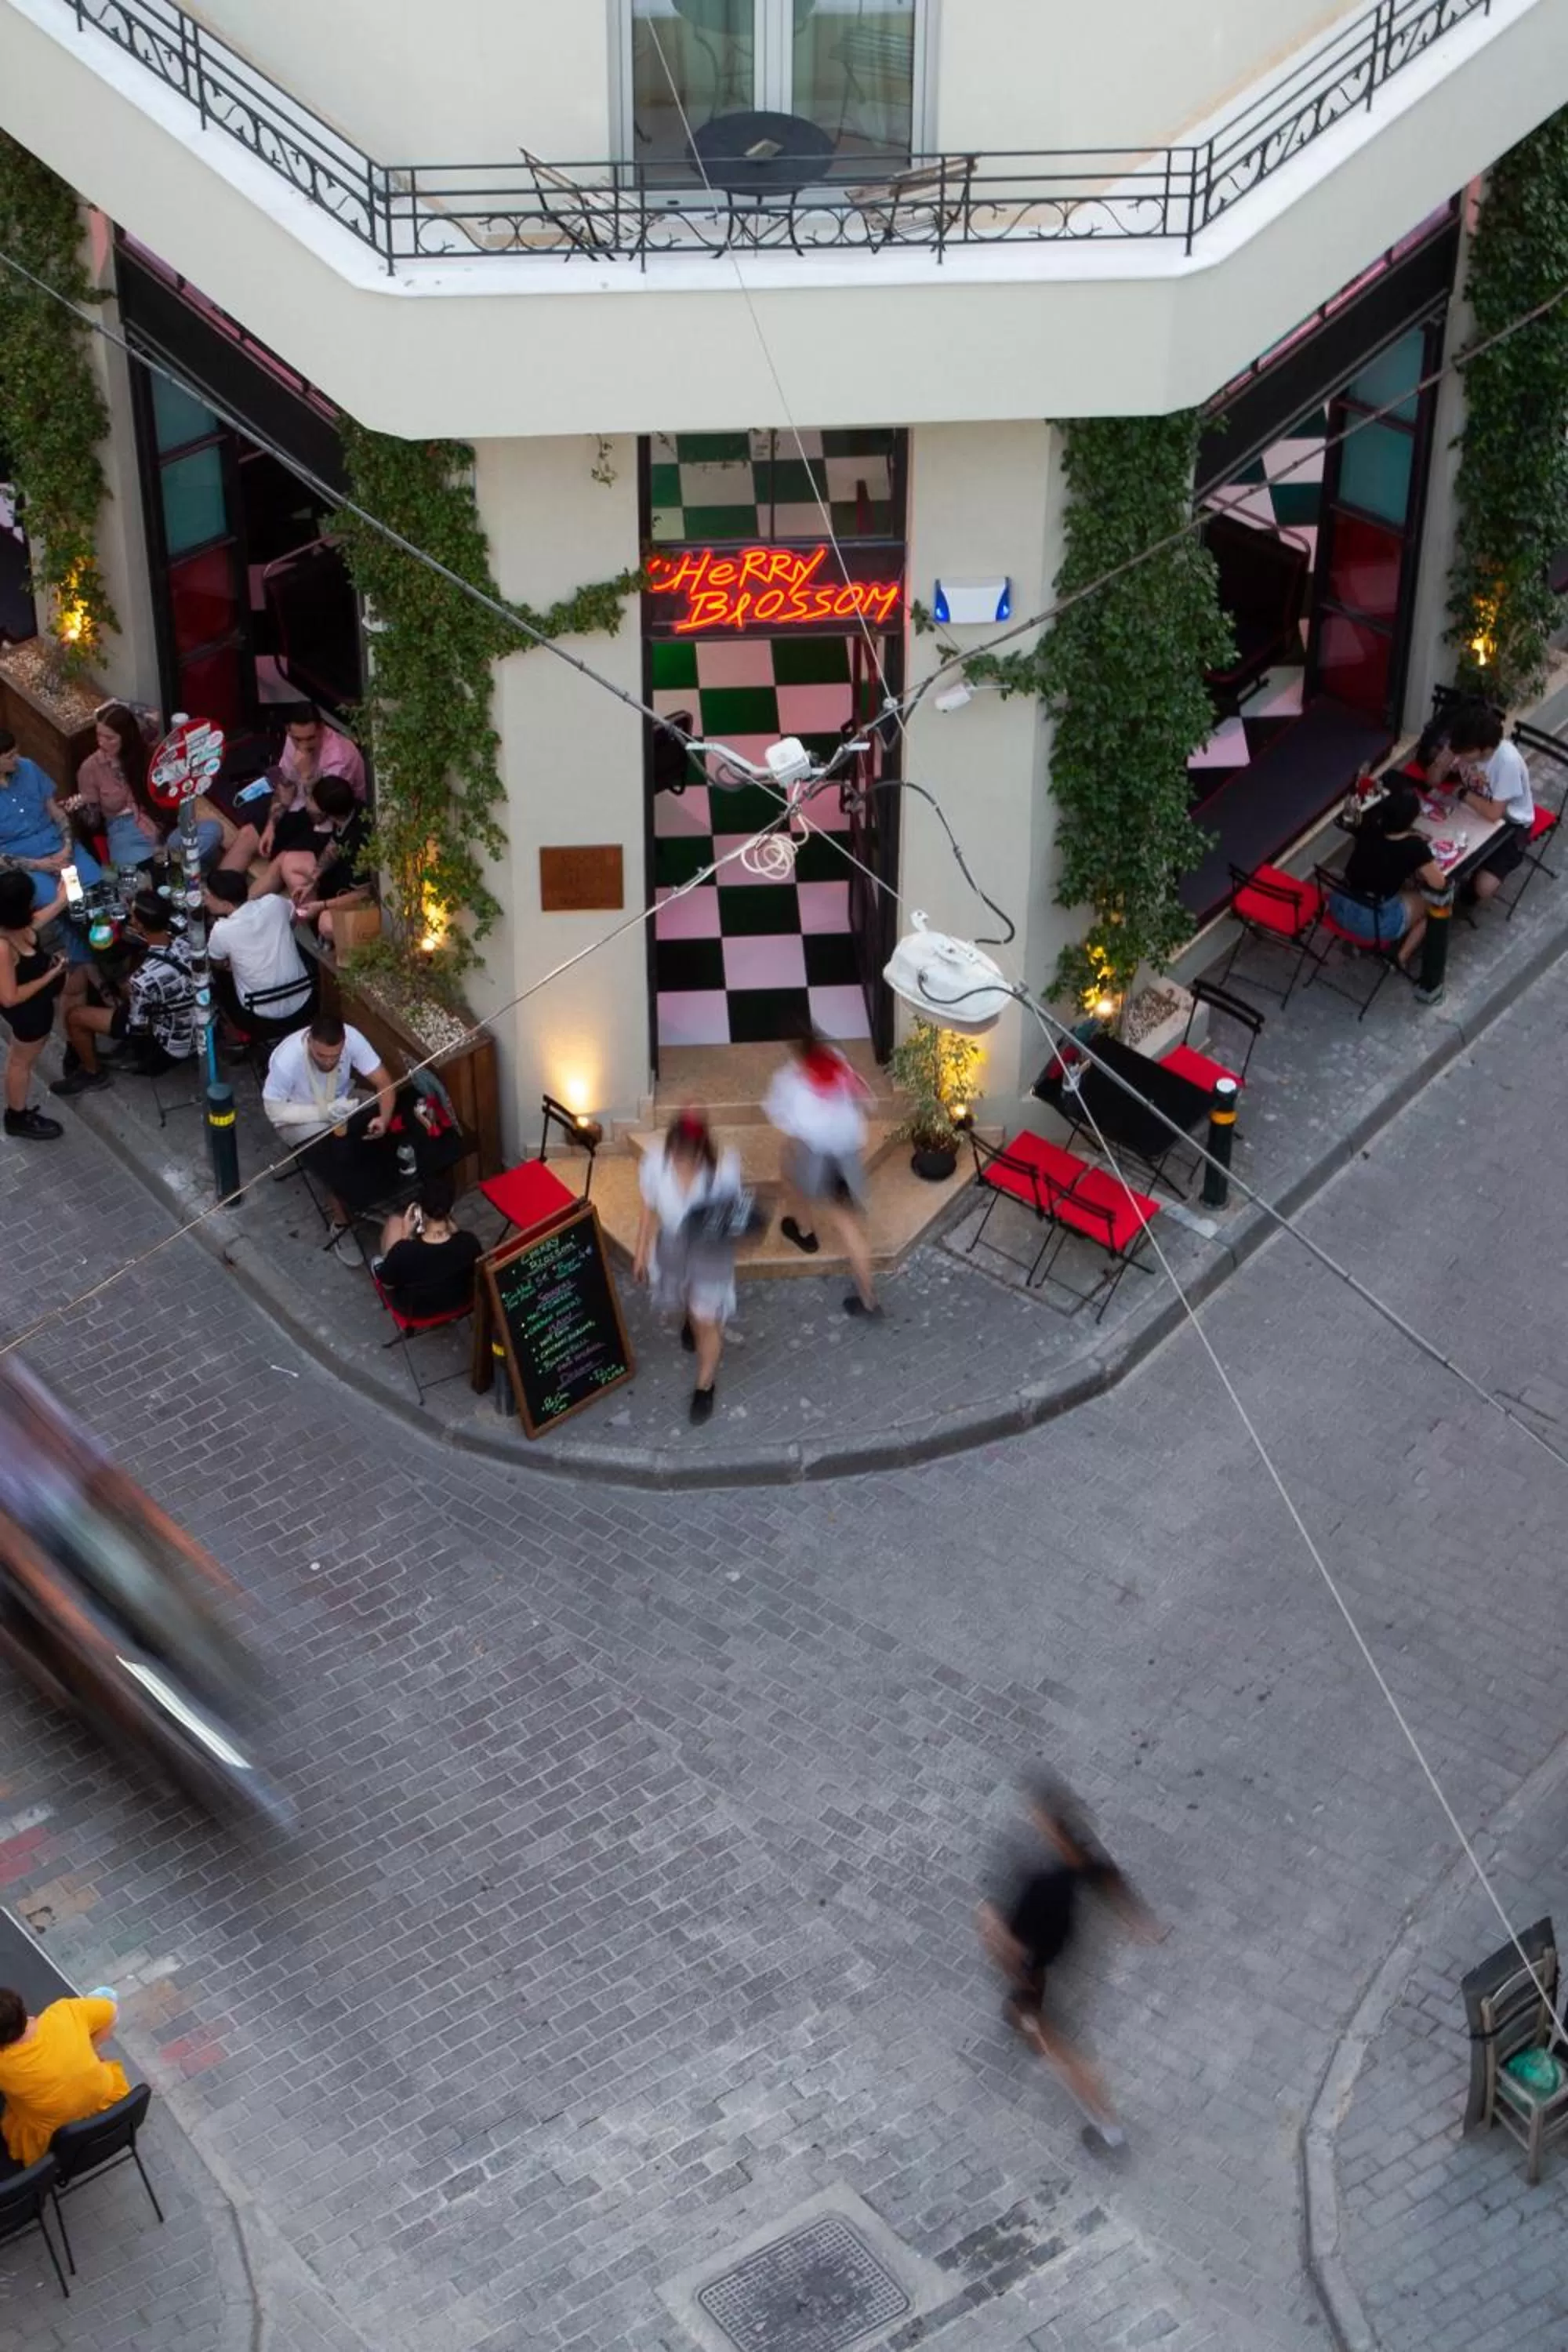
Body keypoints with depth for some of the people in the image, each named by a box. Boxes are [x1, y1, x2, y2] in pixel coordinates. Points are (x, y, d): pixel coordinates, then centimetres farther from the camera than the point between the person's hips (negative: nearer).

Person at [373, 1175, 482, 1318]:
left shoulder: (403, 1251, -38)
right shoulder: (470, 1243, -32)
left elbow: (387, 1284, -15)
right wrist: (453, 1229, -5)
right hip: (460, 1302, 2)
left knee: (395, 1221, 15)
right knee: (441, 1219, 20)